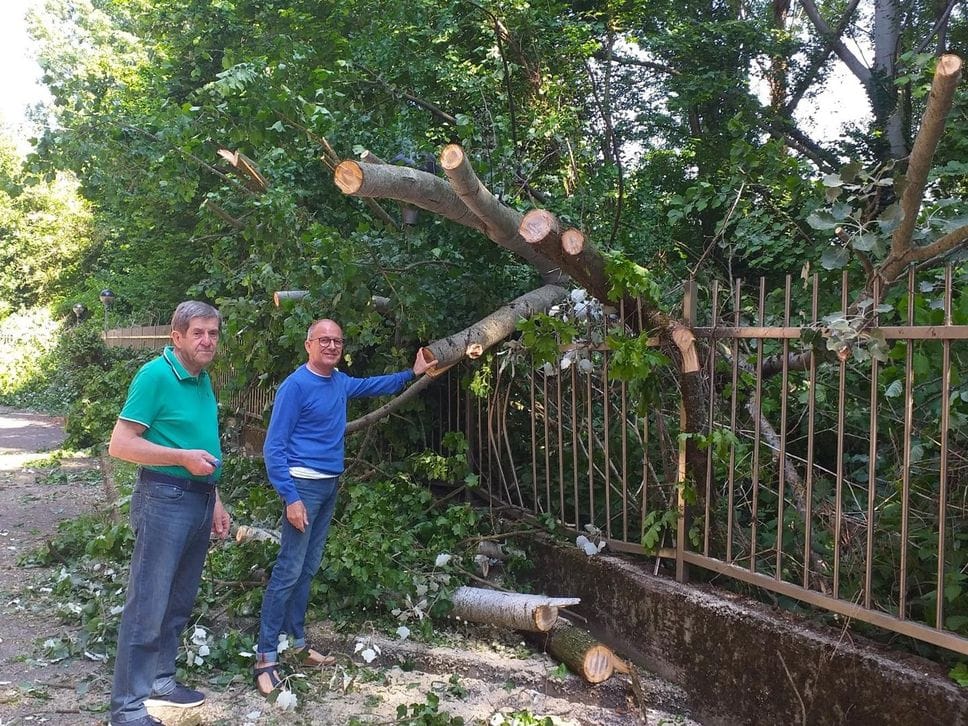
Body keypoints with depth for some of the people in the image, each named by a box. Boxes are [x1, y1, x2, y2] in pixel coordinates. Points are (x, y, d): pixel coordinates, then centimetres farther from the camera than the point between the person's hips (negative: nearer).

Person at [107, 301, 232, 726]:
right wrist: (184, 458, -21)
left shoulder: (203, 380, 12)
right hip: (165, 498, -8)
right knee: (148, 605, -3)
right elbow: (120, 444, -16)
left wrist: (214, 501, 19)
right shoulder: (156, 375, -13)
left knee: (178, 603, 17)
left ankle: (160, 681, 31)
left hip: (200, 500, 8)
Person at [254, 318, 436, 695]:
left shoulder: (340, 382, 9)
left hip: (331, 485, 8)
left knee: (309, 568, 12)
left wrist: (412, 373, 31)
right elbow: (273, 447, -15)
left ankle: (297, 642, 21)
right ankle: (266, 656, -3)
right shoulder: (296, 385, -13)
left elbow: (373, 385, 33)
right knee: (289, 570, -8)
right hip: (305, 484, -8)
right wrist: (291, 498, -21)